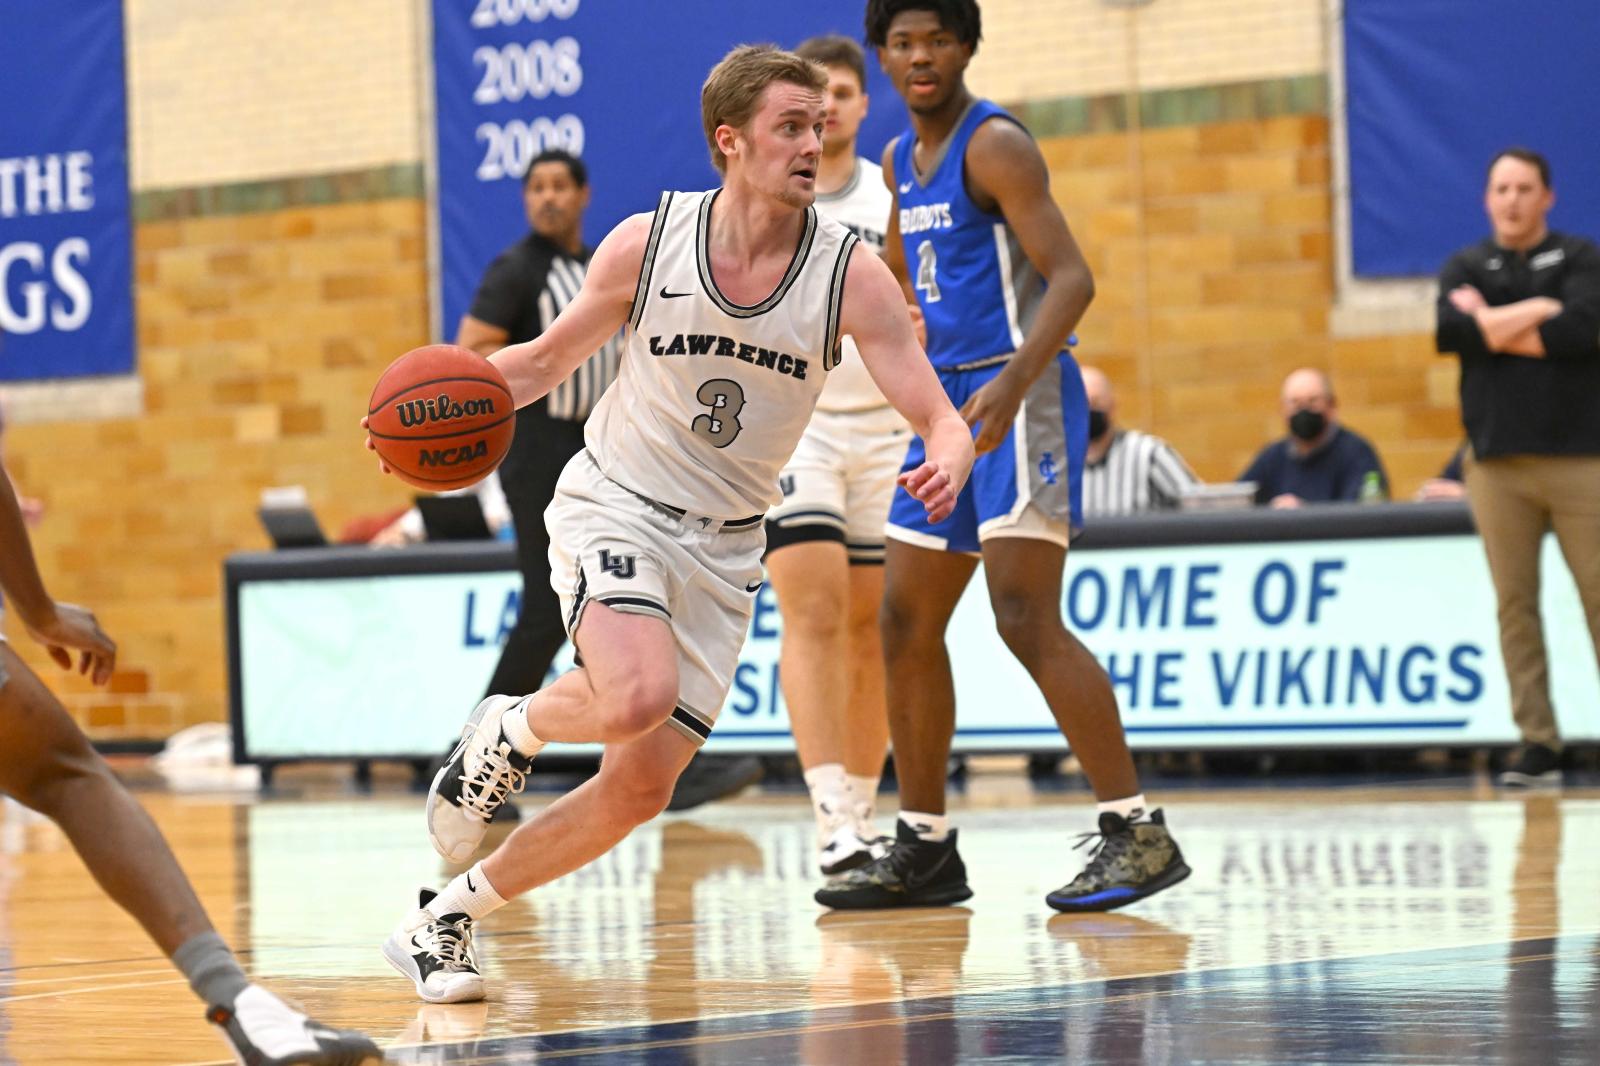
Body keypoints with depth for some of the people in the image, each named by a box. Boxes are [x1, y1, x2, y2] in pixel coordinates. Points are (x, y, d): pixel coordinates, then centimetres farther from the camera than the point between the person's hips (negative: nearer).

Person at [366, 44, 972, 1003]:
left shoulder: (852, 274, -11)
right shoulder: (646, 244, -10)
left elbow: (941, 417, -13)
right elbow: (549, 358, 5)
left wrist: (949, 462, -38)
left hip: (722, 549, 3)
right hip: (615, 509, -3)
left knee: (639, 791, 0)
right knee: (638, 698, -32)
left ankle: (447, 919, 19)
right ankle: (508, 731, 3)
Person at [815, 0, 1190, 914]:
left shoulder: (995, 146, -11)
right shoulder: (901, 162, 15)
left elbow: (1072, 277, -21)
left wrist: (1012, 383, -33)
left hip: (1020, 399, -9)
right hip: (951, 404, 9)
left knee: (1025, 617, -18)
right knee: (907, 623, 9)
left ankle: (1140, 832, -15)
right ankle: (926, 848, 17)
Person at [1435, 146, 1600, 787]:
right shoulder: (1465, 269, 13)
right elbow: (1448, 330, -8)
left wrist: (1494, 325, -7)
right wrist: (1538, 313, -9)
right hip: (1497, 462, 2)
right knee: (1515, 604, 1)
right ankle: (1537, 743, 5)